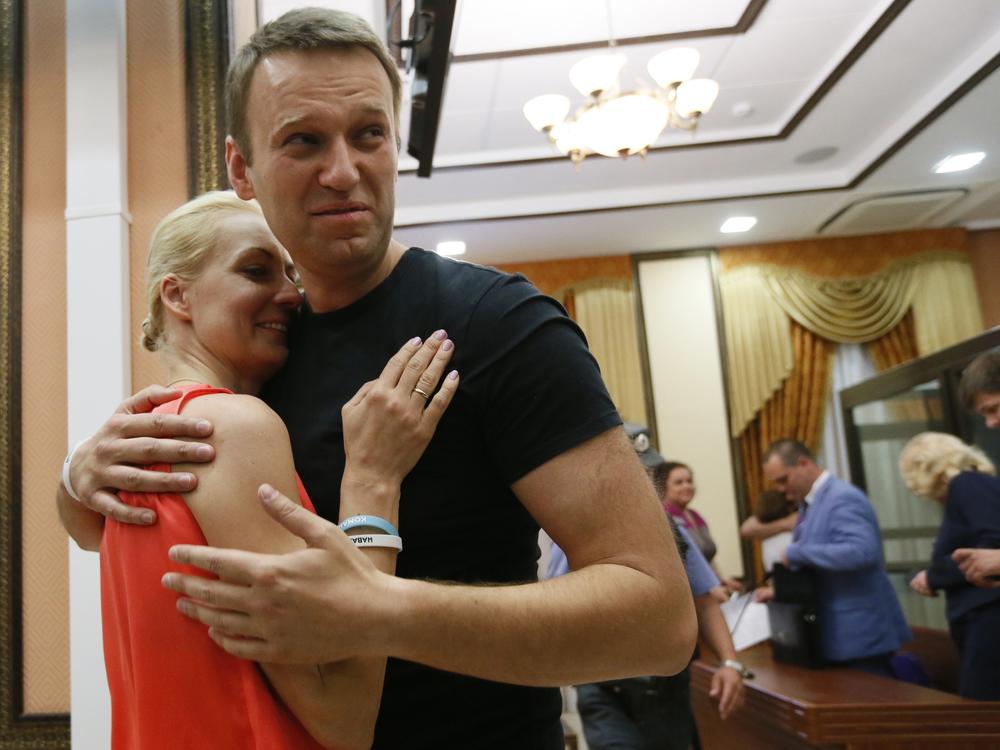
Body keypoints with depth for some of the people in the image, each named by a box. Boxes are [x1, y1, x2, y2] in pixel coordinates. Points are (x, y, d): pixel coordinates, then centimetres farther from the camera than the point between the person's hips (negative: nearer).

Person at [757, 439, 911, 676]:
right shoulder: (809, 503, 12)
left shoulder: (842, 498, -18)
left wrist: (795, 553, -27)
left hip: (860, 633, -9)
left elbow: (862, 551, -34)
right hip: (836, 633, 9)